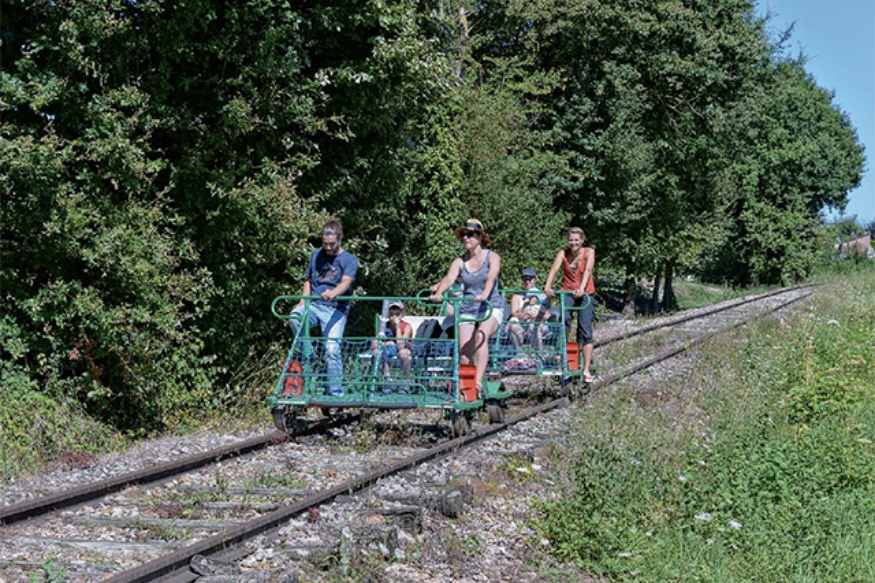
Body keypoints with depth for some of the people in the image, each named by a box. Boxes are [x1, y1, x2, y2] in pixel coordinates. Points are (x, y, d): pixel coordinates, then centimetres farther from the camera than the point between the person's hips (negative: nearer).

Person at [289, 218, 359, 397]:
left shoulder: (349, 260, 1)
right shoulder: (316, 255, 15)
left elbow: (346, 282, -18)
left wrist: (333, 293, -40)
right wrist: (302, 302, 4)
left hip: (336, 309, -3)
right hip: (314, 305, 3)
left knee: (332, 349, -16)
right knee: (295, 317, -30)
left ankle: (336, 393, -8)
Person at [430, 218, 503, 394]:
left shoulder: (492, 257, -4)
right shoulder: (459, 262, 4)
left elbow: (491, 278, -23)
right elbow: (449, 278, -15)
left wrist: (484, 294, -44)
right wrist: (438, 293, -37)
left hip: (491, 307, -4)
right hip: (467, 310, 4)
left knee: (481, 336, -33)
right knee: (464, 355, -4)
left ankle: (478, 381, -41)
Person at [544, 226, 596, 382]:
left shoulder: (589, 252, -5)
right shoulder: (563, 253, -1)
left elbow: (587, 270, -20)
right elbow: (554, 269, -17)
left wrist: (581, 288, -37)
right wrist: (548, 286, -36)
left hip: (585, 294, -1)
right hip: (567, 292, 1)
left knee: (586, 331, -5)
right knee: (564, 322, -23)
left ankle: (586, 370, -3)